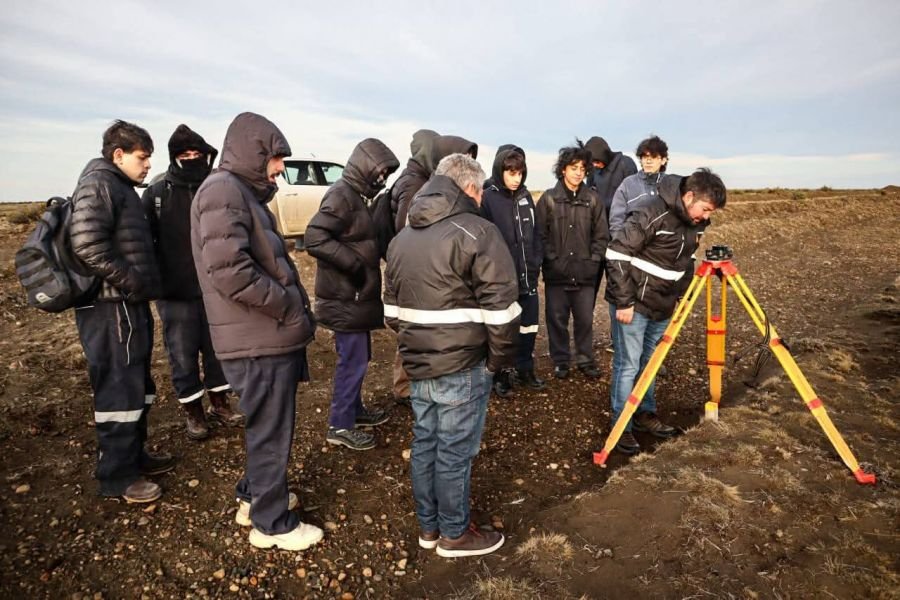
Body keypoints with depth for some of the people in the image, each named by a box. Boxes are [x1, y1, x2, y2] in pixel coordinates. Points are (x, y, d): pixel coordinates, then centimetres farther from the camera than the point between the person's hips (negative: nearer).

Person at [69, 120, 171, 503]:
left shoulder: (121, 188, 19)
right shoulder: (99, 185, -12)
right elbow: (87, 246, -24)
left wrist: (142, 286, 14)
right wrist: (130, 281, -19)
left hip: (129, 304, 10)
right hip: (112, 307, -10)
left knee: (136, 386, 17)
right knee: (119, 390, -3)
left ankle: (134, 456, 31)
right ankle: (117, 476, 8)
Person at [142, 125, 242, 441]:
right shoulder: (156, 194, -3)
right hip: (176, 294, -2)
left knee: (218, 349, 13)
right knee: (183, 356, 8)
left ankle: (219, 403, 31)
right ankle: (193, 412, 24)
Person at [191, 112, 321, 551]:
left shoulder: (242, 192, 17)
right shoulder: (223, 191, -15)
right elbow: (228, 270, -27)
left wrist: (292, 302, 9)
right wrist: (289, 306, -18)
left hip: (269, 336, 10)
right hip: (258, 341, -10)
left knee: (266, 427, 24)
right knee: (271, 432, 4)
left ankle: (255, 496, 42)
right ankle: (273, 524, 22)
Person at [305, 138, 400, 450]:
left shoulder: (355, 195, 12)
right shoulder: (341, 195, -18)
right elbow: (314, 237, -28)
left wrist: (372, 259, 6)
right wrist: (354, 264, -25)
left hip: (356, 295, 10)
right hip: (346, 298, -10)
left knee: (358, 357, 20)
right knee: (353, 360, -1)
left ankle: (354, 409, 36)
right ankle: (340, 425, 13)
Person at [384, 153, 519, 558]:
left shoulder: (403, 237, 12)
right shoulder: (477, 232, -13)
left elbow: (392, 306, 17)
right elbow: (500, 308, -16)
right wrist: (499, 359, -5)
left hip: (418, 363, 8)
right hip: (462, 366, -7)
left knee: (424, 444, 17)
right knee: (454, 450, 6)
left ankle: (428, 526, 33)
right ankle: (454, 534, 24)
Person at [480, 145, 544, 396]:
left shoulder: (525, 196, 6)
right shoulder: (488, 198, -11)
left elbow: (535, 232, 11)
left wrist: (536, 262, 5)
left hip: (527, 275, 5)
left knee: (529, 326, 15)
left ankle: (525, 370, 32)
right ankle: (501, 375, 24)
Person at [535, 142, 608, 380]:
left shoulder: (593, 199, 4)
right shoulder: (548, 198, -2)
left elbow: (601, 234, 5)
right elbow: (541, 234, -3)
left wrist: (593, 261, -3)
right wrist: (552, 259, -9)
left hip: (585, 272, 1)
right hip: (556, 272, -1)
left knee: (585, 319, 9)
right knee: (557, 319, 7)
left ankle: (585, 360, 26)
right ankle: (560, 361, 24)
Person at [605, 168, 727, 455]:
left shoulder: (696, 222, 2)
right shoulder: (651, 215, -23)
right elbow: (617, 254, -22)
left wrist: (680, 297, 12)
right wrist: (624, 302, -21)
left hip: (662, 304, 7)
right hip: (633, 303, -7)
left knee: (649, 362, 17)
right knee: (628, 365, -2)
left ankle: (645, 414, 32)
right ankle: (621, 427, 9)